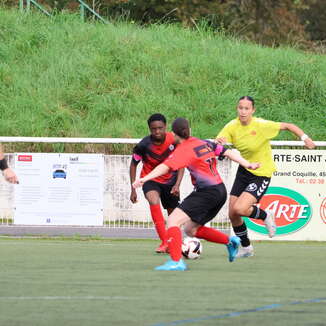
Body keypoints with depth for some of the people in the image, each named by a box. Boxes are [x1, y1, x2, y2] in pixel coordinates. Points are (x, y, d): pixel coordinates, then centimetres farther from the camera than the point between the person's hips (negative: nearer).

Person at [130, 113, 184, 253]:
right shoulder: (144, 145, -23)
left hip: (169, 180, 3)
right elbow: (134, 164, -7)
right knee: (154, 202, -32)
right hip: (150, 179, -3)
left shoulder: (174, 140, -20)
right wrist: (133, 189, -9)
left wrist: (177, 185, -20)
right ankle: (164, 243, -33)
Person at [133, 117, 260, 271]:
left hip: (207, 192, -9)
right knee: (190, 229, 23)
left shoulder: (183, 150, -11)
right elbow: (228, 152, 16)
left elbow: (165, 166, -24)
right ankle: (230, 241, 24)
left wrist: (145, 178, -32)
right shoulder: (205, 143, 12)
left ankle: (176, 262, -28)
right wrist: (248, 165, 24)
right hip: (220, 190, 9)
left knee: (173, 221, -15)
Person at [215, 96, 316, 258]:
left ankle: (265, 216, 11)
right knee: (232, 214, 5)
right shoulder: (232, 126, -8)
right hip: (244, 171, 6)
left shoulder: (261, 125, -21)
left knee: (240, 209, -22)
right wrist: (218, 142, -41)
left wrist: (304, 137, -24)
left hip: (261, 174, -6)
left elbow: (288, 126, -10)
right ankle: (246, 247, 28)